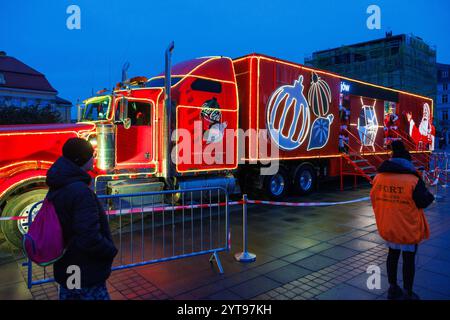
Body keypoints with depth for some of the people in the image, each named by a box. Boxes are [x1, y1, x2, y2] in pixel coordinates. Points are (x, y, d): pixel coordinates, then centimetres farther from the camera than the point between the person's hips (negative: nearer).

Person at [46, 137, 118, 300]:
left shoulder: (55, 190, 3)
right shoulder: (81, 191, -26)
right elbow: (90, 239, -31)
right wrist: (111, 250, -14)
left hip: (65, 272, 8)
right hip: (86, 276, -8)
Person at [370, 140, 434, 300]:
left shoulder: (379, 177, -5)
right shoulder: (413, 180, -18)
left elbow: (375, 199, 5)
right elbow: (422, 202, -10)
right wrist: (430, 196, 11)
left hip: (388, 227, 4)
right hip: (408, 228, -4)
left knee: (393, 254, 20)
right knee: (409, 258, 11)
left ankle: (393, 288, 32)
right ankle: (407, 294, 22)